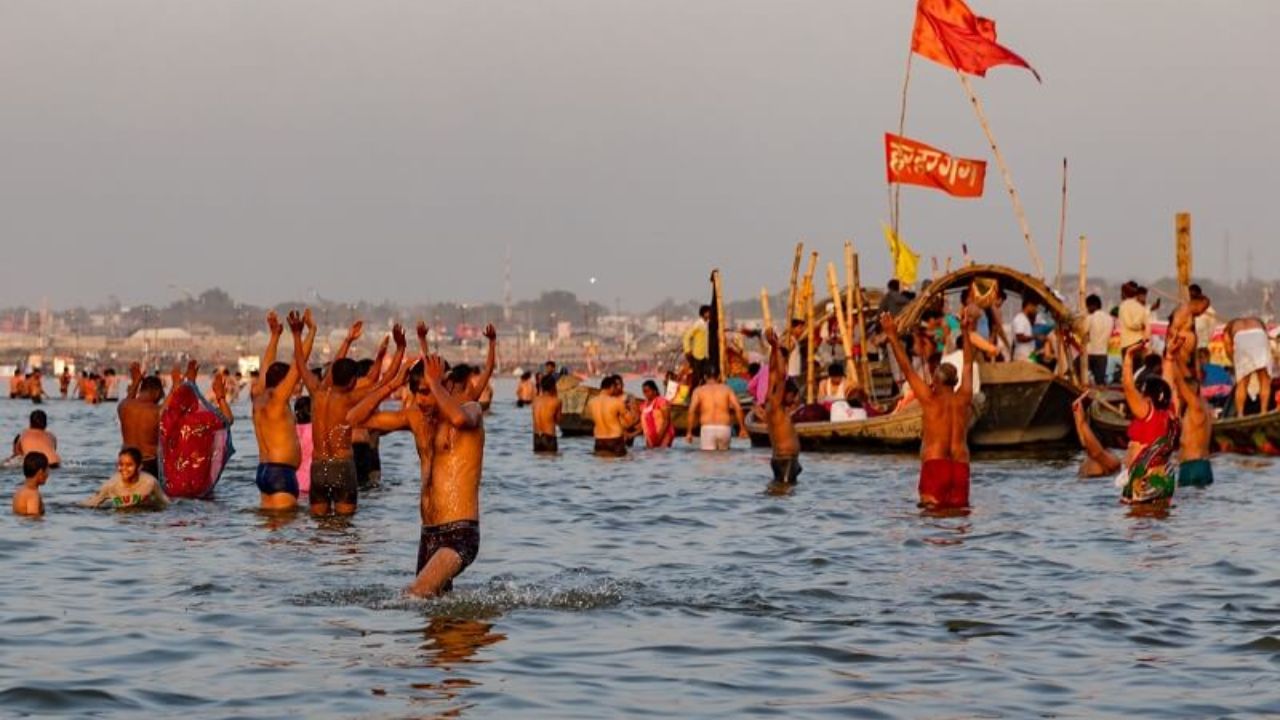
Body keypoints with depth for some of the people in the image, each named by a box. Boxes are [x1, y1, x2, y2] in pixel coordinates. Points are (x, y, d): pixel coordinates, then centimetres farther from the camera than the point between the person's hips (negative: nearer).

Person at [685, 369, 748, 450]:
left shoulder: (699, 391, 12)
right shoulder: (726, 389, 15)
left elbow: (692, 410, -2)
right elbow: (738, 408, 3)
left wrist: (689, 432, -1)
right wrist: (742, 428, 8)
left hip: (707, 429, -1)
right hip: (724, 428, 1)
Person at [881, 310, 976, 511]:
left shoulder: (931, 400, -1)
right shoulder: (964, 399, 10)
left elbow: (906, 367, 1)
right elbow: (968, 365, 24)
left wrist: (892, 336, 6)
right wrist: (966, 332, 34)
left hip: (935, 464, -4)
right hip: (960, 467, 4)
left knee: (932, 508, -10)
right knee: (959, 510, 4)